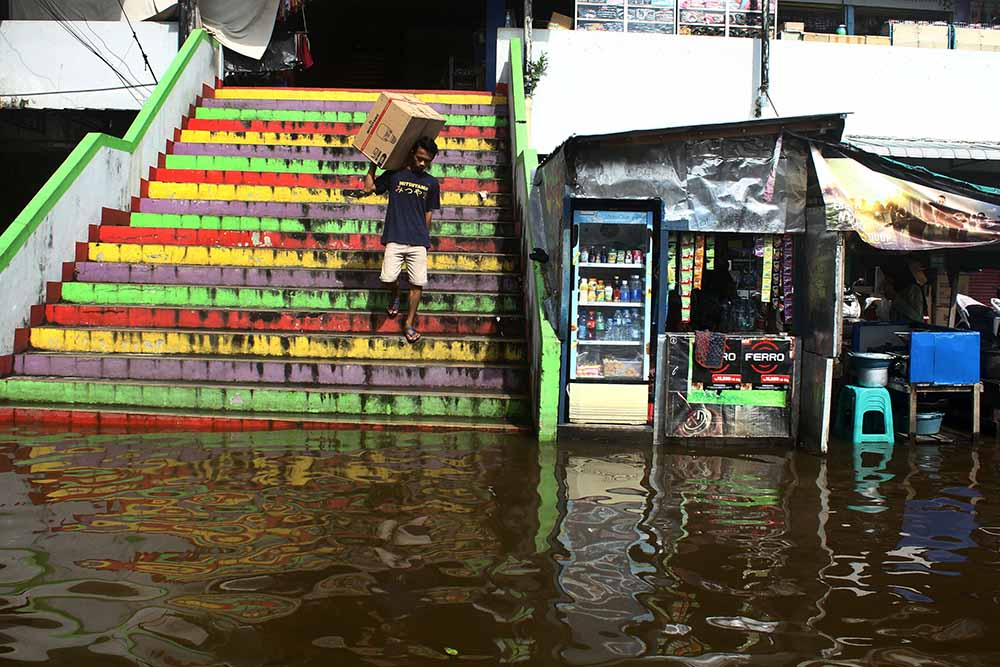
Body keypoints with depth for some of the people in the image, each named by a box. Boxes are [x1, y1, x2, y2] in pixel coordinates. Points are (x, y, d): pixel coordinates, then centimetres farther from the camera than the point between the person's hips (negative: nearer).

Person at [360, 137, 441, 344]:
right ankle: (395, 294, 22)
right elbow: (368, 188, 5)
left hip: (418, 242, 1)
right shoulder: (394, 175, 6)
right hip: (394, 239, -1)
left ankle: (409, 324, 9)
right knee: (388, 278, -14)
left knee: (418, 283, -4)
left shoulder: (431, 183, 11)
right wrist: (373, 164, 7)